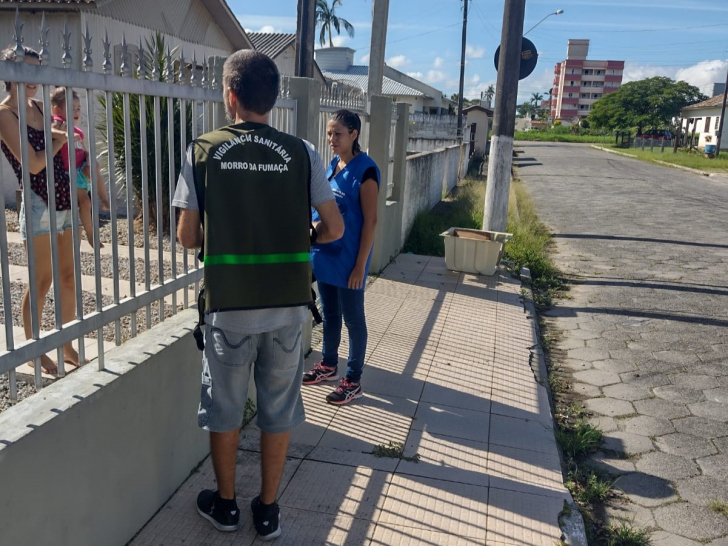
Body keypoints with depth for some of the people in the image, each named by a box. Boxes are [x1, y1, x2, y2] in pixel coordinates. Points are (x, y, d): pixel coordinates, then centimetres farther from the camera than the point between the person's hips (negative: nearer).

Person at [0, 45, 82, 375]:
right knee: (42, 281, 1)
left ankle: (66, 346, 22)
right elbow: (33, 163, -14)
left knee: (68, 276, 10)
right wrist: (61, 138, -3)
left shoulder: (40, 107, 12)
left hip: (65, 201, 7)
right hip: (39, 205, -7)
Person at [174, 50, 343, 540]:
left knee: (225, 408, 17)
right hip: (288, 303, 1)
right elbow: (334, 229, -1)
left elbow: (187, 237, -2)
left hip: (229, 304, -1)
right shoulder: (302, 153, -3)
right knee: (279, 409, 15)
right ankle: (268, 510, 29)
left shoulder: (203, 151, -4)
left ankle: (225, 504, 34)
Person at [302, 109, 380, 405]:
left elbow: (370, 220, -16)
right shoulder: (332, 165, 8)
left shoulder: (365, 170, -14)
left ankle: (353, 381, 16)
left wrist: (360, 265, -17)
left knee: (353, 318, 5)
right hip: (324, 253, 7)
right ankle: (329, 365, 37)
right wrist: (313, 245, 12)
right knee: (329, 314, 19)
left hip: (348, 258, -7)